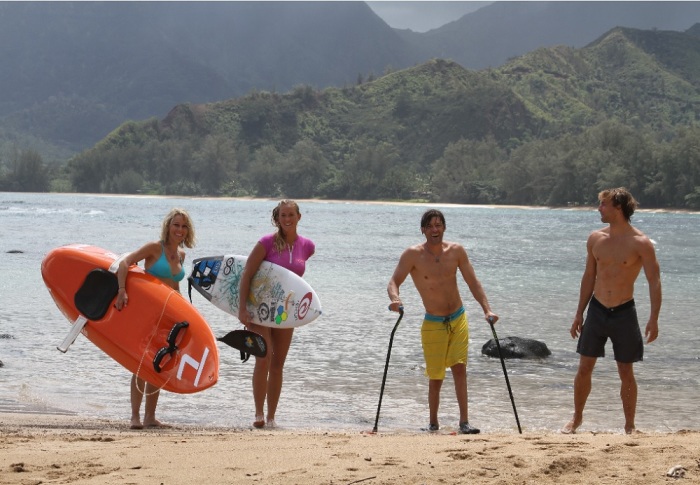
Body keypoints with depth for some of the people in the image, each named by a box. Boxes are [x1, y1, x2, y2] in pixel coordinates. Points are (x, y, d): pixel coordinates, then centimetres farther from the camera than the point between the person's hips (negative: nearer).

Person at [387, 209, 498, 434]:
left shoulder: (456, 251, -3)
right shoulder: (413, 255, -11)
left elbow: (473, 282, 1)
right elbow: (394, 282, -13)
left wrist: (487, 309, -9)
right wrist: (395, 299, -36)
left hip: (458, 319, 2)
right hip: (433, 323, -2)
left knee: (459, 368, -8)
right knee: (435, 377, 3)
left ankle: (464, 422, -9)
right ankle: (433, 424, 19)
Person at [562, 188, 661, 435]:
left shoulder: (640, 243, -11)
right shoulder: (595, 238, 3)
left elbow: (654, 281, -11)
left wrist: (653, 319, -19)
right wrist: (579, 313, 11)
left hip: (624, 312, -4)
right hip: (597, 310, 4)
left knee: (626, 373, 3)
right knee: (584, 368, 6)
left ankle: (629, 425, 15)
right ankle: (577, 418, 22)